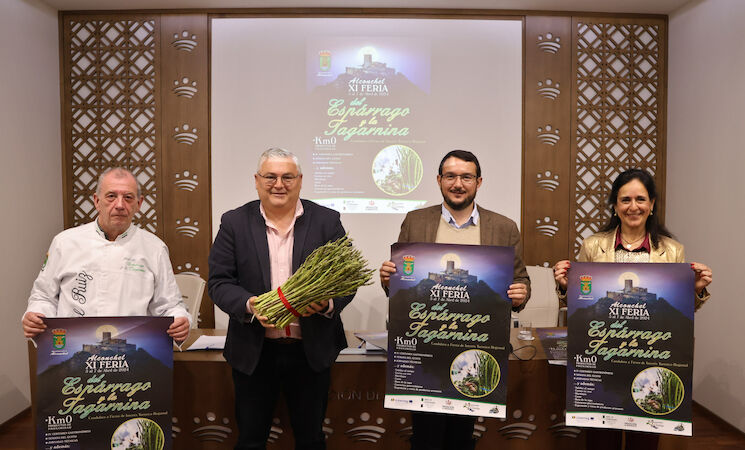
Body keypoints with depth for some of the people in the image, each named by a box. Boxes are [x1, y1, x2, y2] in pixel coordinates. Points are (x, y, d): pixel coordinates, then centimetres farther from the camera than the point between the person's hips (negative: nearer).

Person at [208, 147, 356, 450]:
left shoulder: (327, 221, 0)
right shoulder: (235, 222, 0)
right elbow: (219, 282, -3)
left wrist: (329, 303, -21)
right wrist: (249, 305, -21)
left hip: (312, 350, 0)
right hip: (253, 351, 0)